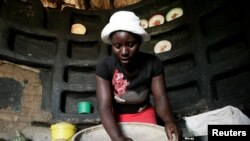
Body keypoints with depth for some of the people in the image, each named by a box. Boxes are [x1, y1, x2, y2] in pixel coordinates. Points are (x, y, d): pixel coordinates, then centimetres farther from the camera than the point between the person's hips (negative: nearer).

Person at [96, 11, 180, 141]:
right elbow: (104, 106, -27)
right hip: (116, 116, -1)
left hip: (144, 113, 1)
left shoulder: (153, 63, -17)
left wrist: (169, 121, -37)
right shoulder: (105, 66, -22)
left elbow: (160, 98, -17)